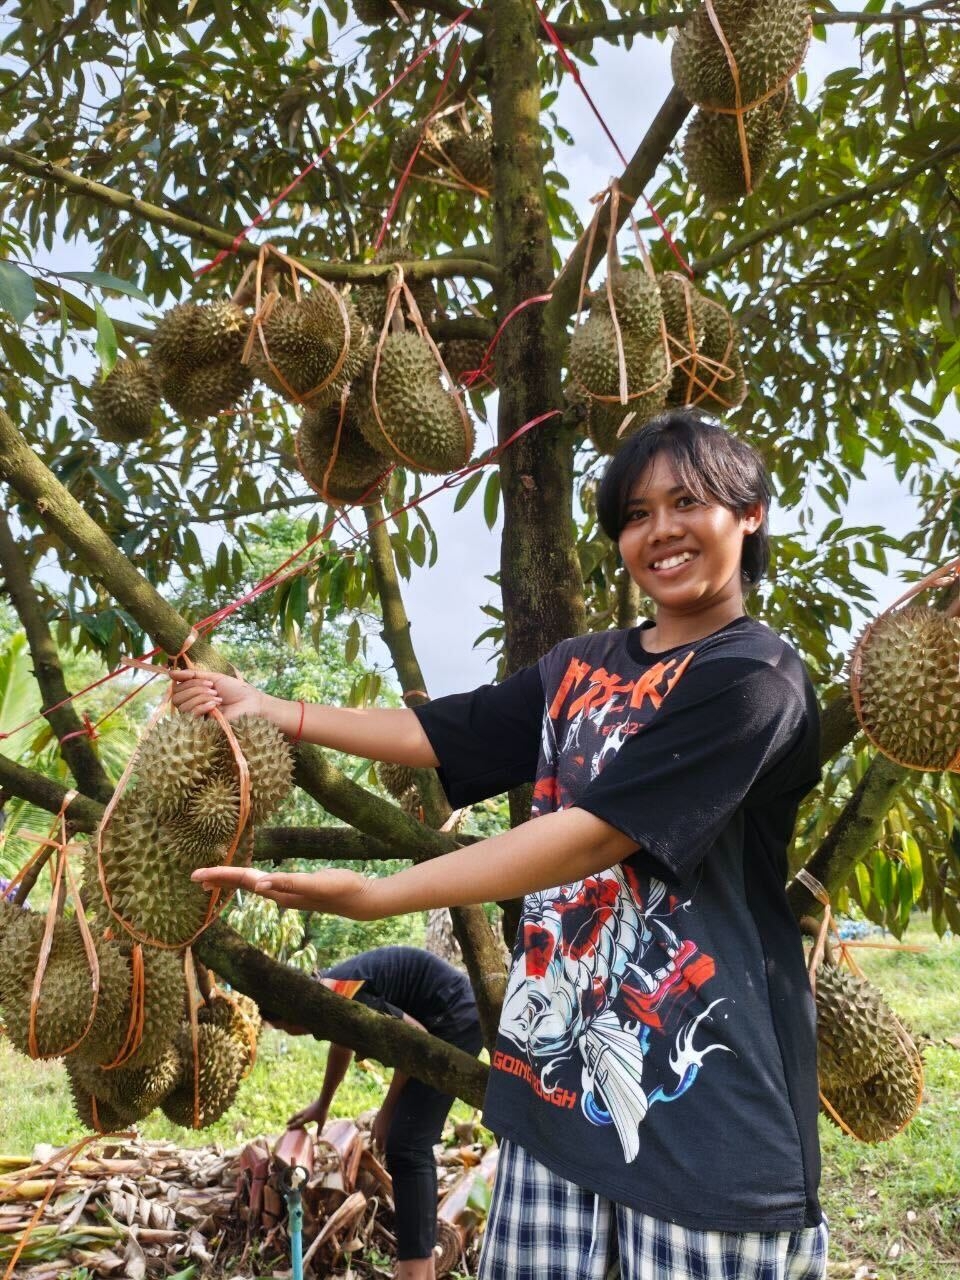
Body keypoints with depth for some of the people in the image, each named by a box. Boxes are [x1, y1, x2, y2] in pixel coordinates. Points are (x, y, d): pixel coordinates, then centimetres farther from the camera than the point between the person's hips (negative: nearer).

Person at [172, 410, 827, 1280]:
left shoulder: (755, 679, -12)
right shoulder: (582, 668, 11)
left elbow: (594, 833, -22)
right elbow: (440, 734, 19)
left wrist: (374, 896, -25)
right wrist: (268, 709, 18)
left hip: (700, 1082, -6)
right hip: (560, 1055, 6)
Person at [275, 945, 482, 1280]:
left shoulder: (339, 999, -23)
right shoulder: (325, 993, 6)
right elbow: (343, 1044, 29)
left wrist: (387, 1110, -7)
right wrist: (322, 1104, 45)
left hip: (454, 1019, -10)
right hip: (447, 1021, 10)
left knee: (405, 1147, -13)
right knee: (414, 1146, 13)